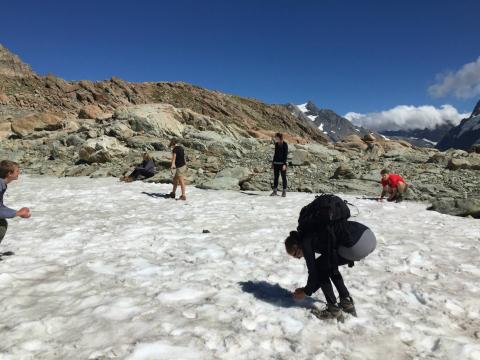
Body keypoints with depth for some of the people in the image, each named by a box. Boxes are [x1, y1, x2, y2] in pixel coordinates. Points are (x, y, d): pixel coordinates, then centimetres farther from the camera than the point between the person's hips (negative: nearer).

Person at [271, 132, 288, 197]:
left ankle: (284, 192, 8)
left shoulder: (285, 144, -8)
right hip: (276, 163, 6)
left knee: (283, 177, 1)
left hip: (282, 163, -6)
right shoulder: (276, 144, 11)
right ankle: (275, 191, 12)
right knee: (275, 177, 7)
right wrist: (273, 162, 14)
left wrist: (284, 164, -17)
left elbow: (286, 154, -11)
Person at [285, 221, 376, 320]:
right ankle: (347, 302, 28)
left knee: (319, 266, 9)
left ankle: (334, 309, 13)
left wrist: (306, 292, 24)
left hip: (357, 244, -9)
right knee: (328, 265, 25)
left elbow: (313, 271, 6)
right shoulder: (315, 234, 27)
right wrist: (309, 288, 36)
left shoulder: (306, 242, 2)